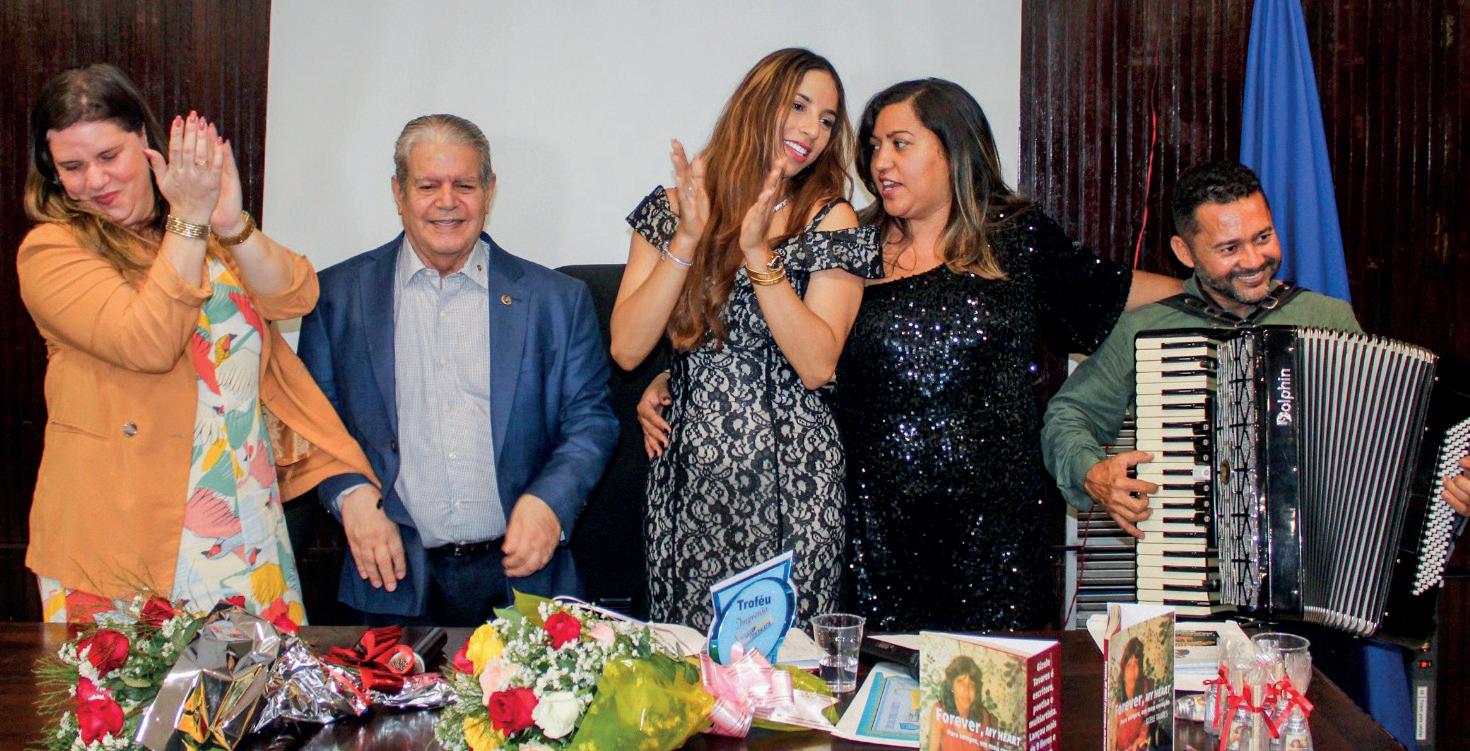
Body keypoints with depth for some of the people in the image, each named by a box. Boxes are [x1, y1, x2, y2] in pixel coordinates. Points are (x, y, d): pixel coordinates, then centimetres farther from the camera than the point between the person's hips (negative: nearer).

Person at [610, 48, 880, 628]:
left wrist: (759, 254, -18)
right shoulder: (673, 207, 4)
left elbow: (818, 365, -11)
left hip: (790, 476, -1)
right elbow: (626, 349, -5)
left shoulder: (830, 220, 0)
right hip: (688, 468, 2)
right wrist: (687, 240, -12)